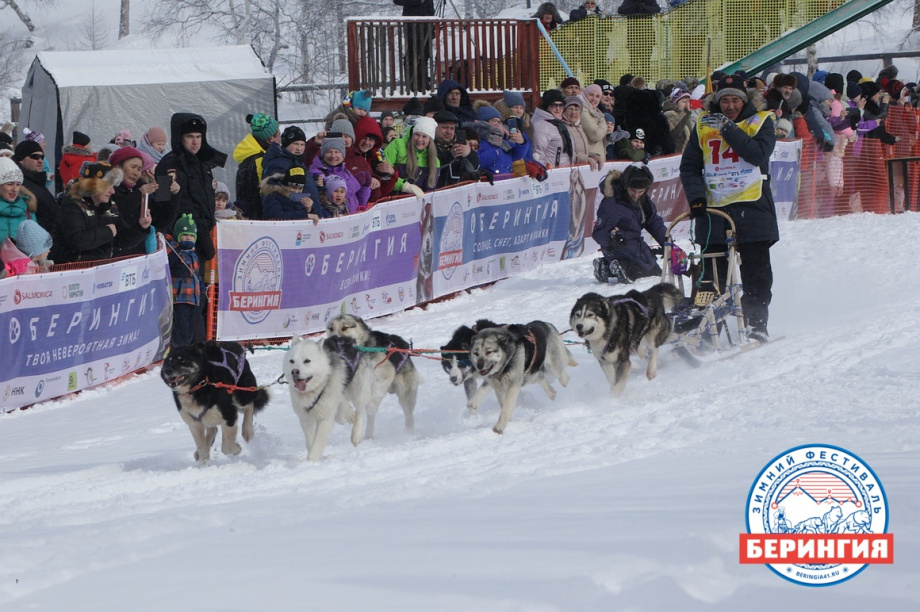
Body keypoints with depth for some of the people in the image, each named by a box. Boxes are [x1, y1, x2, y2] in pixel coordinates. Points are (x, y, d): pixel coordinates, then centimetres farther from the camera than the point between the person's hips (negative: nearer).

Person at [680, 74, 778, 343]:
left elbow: (759, 154, -14)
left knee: (756, 272, 1)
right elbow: (689, 166, 9)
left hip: (751, 207, -2)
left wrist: (729, 129, -14)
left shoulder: (760, 122, 4)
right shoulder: (704, 125, 10)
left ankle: (756, 324, 7)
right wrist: (695, 196, -6)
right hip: (714, 209, 2)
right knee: (712, 273, 0)